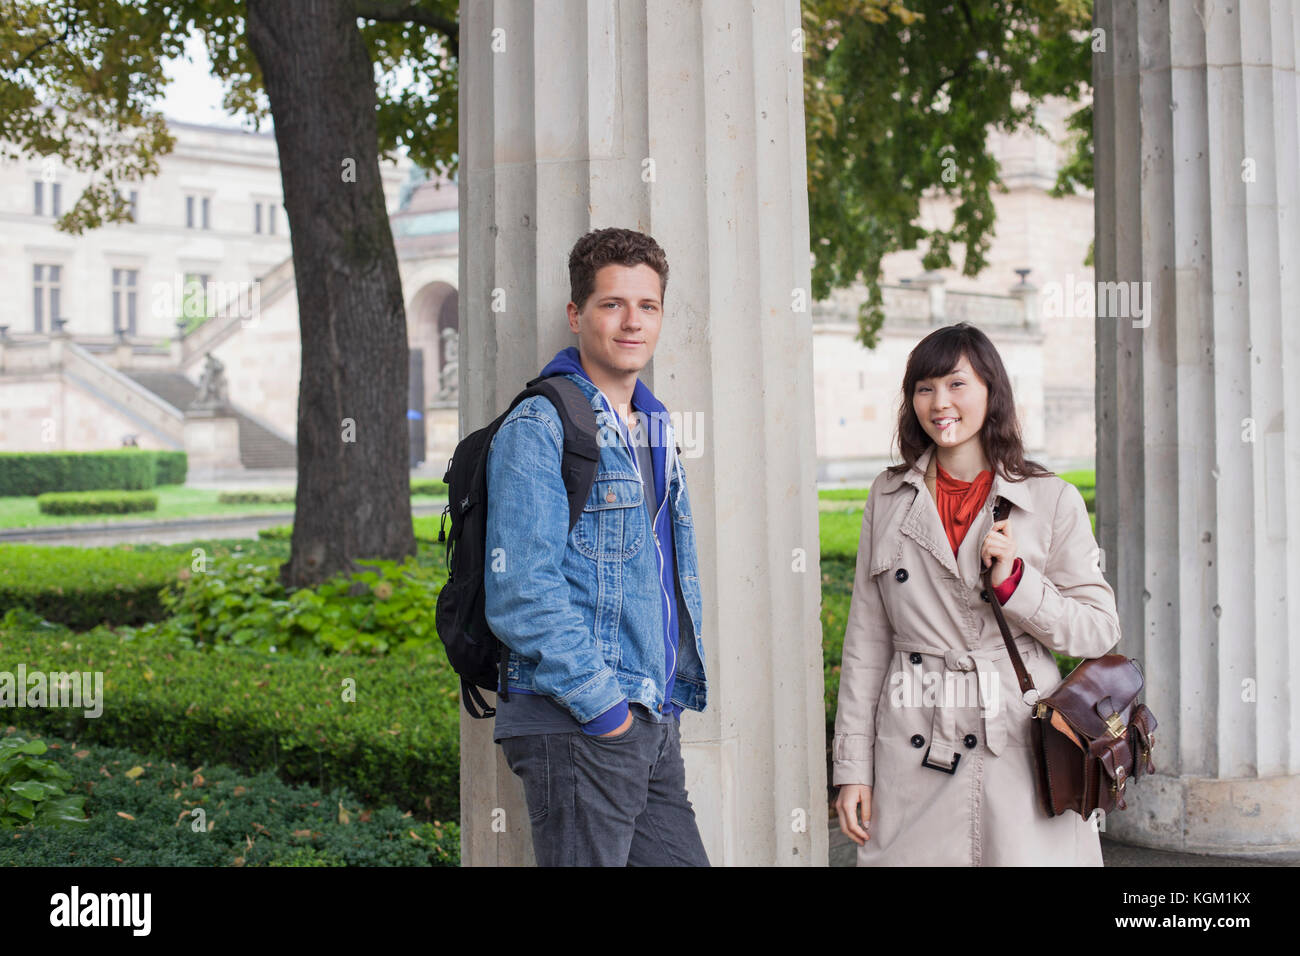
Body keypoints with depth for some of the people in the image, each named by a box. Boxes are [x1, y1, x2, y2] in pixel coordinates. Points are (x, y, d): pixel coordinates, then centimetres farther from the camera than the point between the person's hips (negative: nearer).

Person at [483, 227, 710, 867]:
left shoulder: (652, 428, 18)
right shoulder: (538, 429, -10)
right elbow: (520, 593, -18)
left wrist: (671, 694, 16)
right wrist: (600, 703, -18)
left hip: (653, 722, 8)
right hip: (575, 728, -8)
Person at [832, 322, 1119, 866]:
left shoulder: (1053, 501, 1)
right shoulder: (889, 497, 8)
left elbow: (1099, 631, 2)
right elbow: (866, 639, 9)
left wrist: (1014, 581, -13)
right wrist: (851, 766, 5)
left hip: (1020, 750, -1)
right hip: (913, 755, 2)